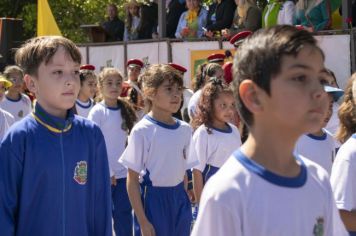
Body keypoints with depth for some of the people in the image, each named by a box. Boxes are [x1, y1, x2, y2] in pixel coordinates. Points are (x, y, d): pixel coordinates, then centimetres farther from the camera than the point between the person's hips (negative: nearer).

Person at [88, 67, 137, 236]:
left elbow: (129, 141, 12)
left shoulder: (126, 111, 8)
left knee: (124, 218, 6)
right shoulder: (97, 112, -8)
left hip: (123, 173, 5)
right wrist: (107, 172, -12)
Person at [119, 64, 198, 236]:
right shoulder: (142, 131, -12)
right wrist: (143, 221, -12)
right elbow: (132, 180, -10)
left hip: (180, 198, 5)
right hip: (154, 198, -5)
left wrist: (185, 202, 14)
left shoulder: (185, 129, 4)